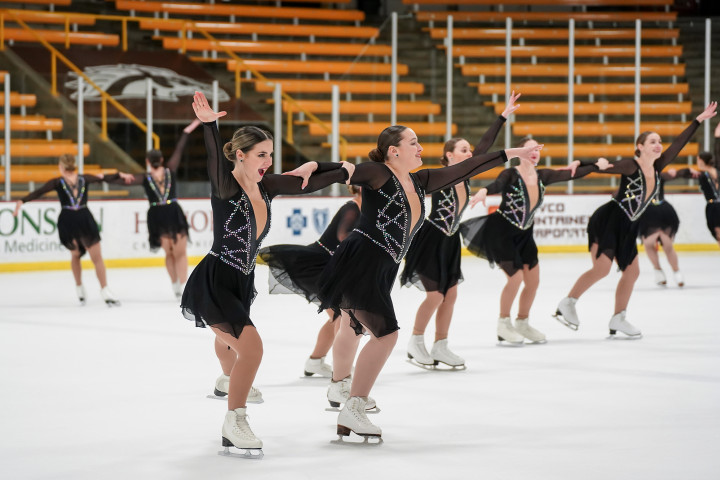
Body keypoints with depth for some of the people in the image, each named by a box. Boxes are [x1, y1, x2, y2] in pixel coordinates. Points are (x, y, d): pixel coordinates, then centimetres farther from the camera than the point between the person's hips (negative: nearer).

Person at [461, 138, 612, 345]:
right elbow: (497, 185, -41)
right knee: (516, 277, -13)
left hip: (524, 234, 7)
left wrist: (597, 165, -12)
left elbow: (570, 174, -3)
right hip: (501, 232, -7)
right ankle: (503, 324, 6)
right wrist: (483, 191, -63)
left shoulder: (542, 176, -3)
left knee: (533, 281, 7)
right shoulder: (511, 175, -21)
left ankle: (522, 324, 27)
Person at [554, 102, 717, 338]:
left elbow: (678, 144, 9)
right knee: (601, 269, -16)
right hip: (607, 221, -8)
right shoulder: (630, 166, -15)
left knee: (631, 271, 8)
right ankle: (567, 304, -4)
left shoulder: (656, 168, 4)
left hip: (627, 227, 8)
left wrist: (699, 120, 12)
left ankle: (618, 319, 18)